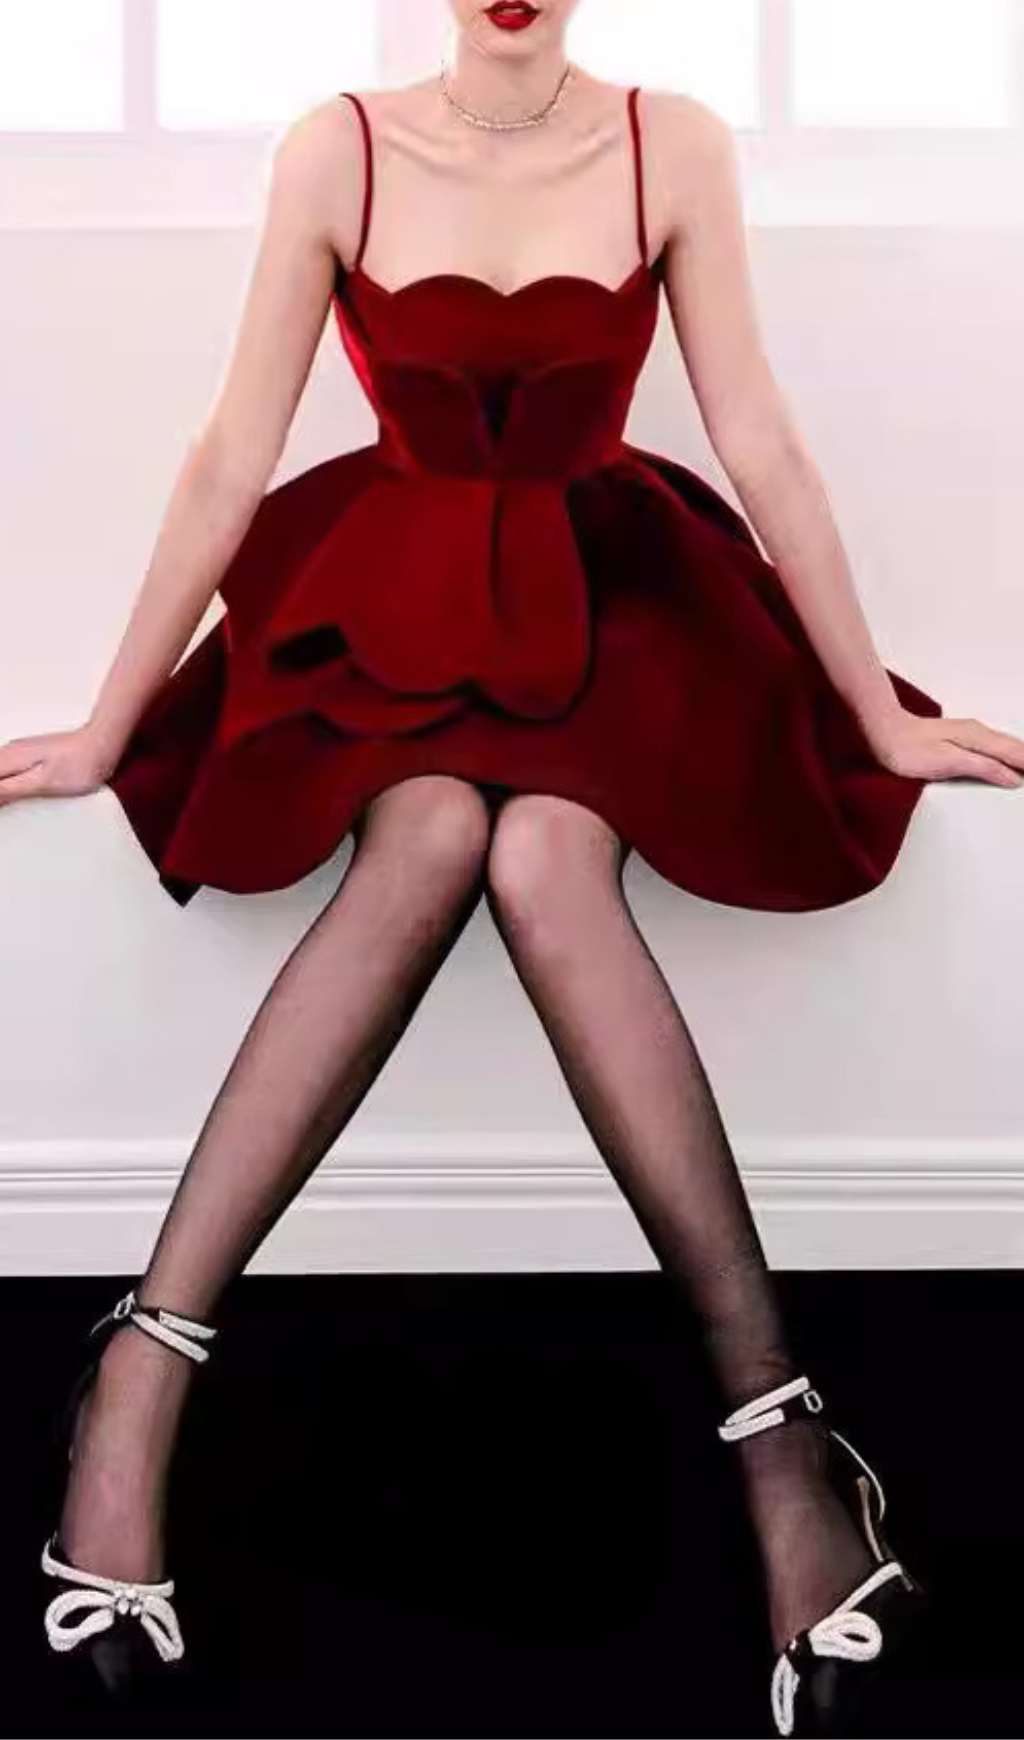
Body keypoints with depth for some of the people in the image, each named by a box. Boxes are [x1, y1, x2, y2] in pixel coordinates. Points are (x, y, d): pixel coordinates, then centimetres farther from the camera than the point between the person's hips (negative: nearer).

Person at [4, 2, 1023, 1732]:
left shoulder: (672, 146, -3)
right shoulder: (338, 148, -4)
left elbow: (759, 443, -2)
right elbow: (230, 456, -3)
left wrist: (878, 713, -1)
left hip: (604, 588, 0)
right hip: (397, 590, 0)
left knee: (542, 862, -33)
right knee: (430, 837, -33)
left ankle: (774, 1423, -31)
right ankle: (142, 1370, -31)